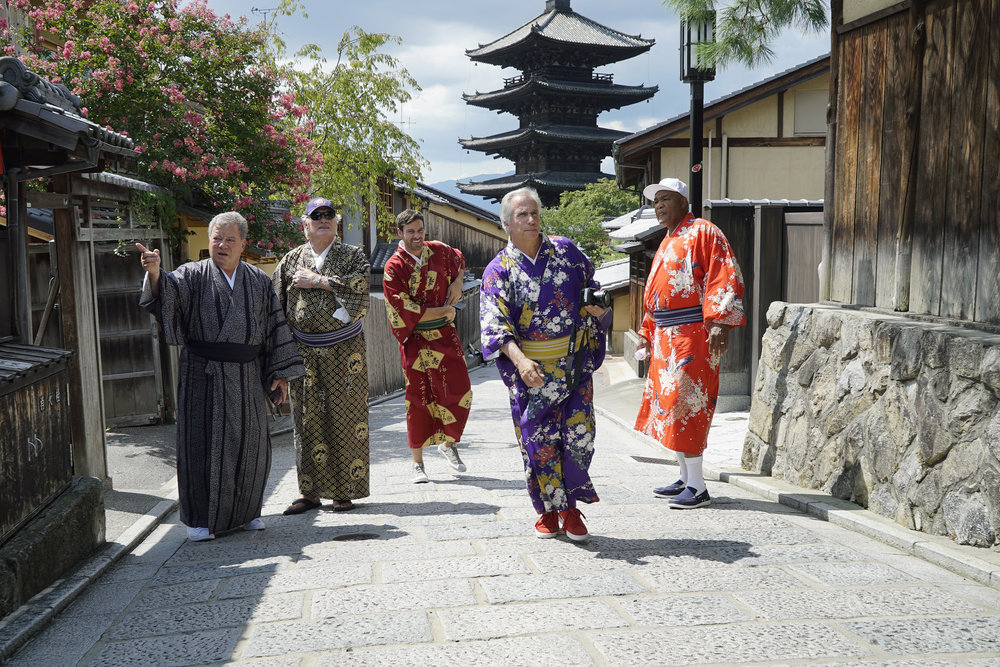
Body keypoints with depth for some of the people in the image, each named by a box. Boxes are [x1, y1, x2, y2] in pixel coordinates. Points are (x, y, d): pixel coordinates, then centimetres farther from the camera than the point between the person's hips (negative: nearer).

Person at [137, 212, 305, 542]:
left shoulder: (258, 281, 8)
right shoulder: (193, 275, 1)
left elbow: (275, 328, 9)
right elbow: (170, 291, -20)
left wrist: (280, 373, 4)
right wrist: (155, 273, -42)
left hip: (246, 377, 3)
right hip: (203, 375, -2)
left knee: (248, 443, 9)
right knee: (204, 443, 1)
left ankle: (246, 511, 26)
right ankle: (201, 518, 13)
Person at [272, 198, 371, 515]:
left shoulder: (353, 255, 4)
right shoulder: (291, 260, 10)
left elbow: (360, 286, -16)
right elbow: (276, 307, 11)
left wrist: (317, 281, -14)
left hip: (344, 350, -2)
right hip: (303, 353, 2)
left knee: (345, 418, 0)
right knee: (308, 420, 3)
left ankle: (345, 491, 10)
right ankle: (310, 492, 12)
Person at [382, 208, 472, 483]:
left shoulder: (438, 251, 4)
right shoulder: (394, 268, -9)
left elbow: (460, 260, 27)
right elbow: (405, 310, -15)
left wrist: (457, 283, 8)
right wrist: (444, 310, -11)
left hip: (445, 335, 4)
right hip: (416, 340, -4)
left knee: (459, 390, 0)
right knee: (418, 398, 1)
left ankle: (448, 443, 25)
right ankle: (418, 463, 12)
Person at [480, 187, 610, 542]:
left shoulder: (565, 250, 5)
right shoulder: (498, 270, -2)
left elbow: (593, 286, 18)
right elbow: (496, 324, -12)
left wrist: (597, 306, -6)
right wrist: (520, 360, -28)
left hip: (575, 361, 2)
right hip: (532, 369, -1)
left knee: (579, 434, -2)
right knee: (539, 439, 2)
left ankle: (571, 506, 16)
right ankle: (549, 509, 21)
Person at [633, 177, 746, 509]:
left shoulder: (703, 233, -6)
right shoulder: (666, 244, 22)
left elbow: (724, 278, -16)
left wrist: (720, 323, -24)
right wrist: (647, 336, 25)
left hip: (692, 334, -10)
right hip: (665, 337, 10)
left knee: (685, 405, -10)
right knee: (666, 403, 12)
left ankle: (697, 487, -2)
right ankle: (685, 478, 23)